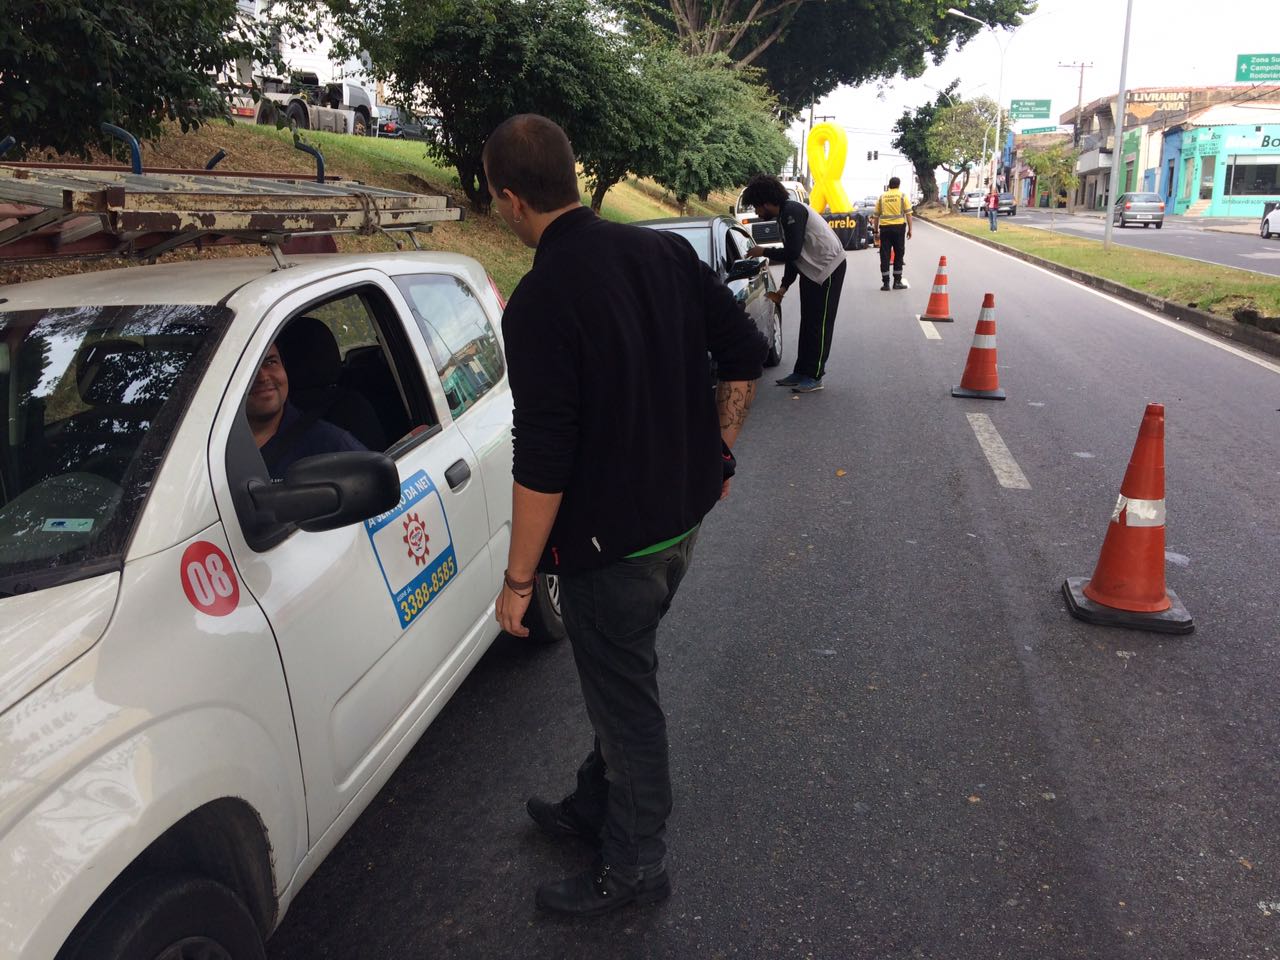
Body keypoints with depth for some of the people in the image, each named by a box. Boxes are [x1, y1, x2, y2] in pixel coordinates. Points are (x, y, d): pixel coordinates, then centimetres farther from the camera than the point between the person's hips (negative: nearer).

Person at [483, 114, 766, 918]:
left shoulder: (539, 304, -23)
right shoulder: (665, 251, -1)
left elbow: (542, 461, -23)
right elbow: (747, 355, 3)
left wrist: (518, 577, -13)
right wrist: (716, 451, 13)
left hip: (610, 539, -7)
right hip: (682, 511, 8)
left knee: (625, 699, 11)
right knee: (622, 677, 25)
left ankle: (635, 866, 31)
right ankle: (599, 805, 46)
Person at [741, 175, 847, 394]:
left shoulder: (792, 212, -21)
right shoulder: (785, 214, 10)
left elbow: (792, 252, -26)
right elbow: (793, 253, 16)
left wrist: (764, 252, -13)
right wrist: (784, 286, 12)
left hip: (828, 267, -10)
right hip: (812, 270, 10)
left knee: (819, 323, -6)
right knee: (807, 323, 13)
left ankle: (814, 376, -2)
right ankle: (801, 372, 19)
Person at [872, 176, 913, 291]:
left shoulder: (882, 197, 9)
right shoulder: (902, 196, 3)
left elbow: (876, 215, 8)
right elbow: (908, 213, -1)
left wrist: (876, 229, 16)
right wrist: (910, 229, 3)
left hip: (884, 227, 2)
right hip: (899, 227, -1)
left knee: (884, 255, 3)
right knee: (899, 254, 8)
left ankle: (885, 283, 2)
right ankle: (897, 282, 8)